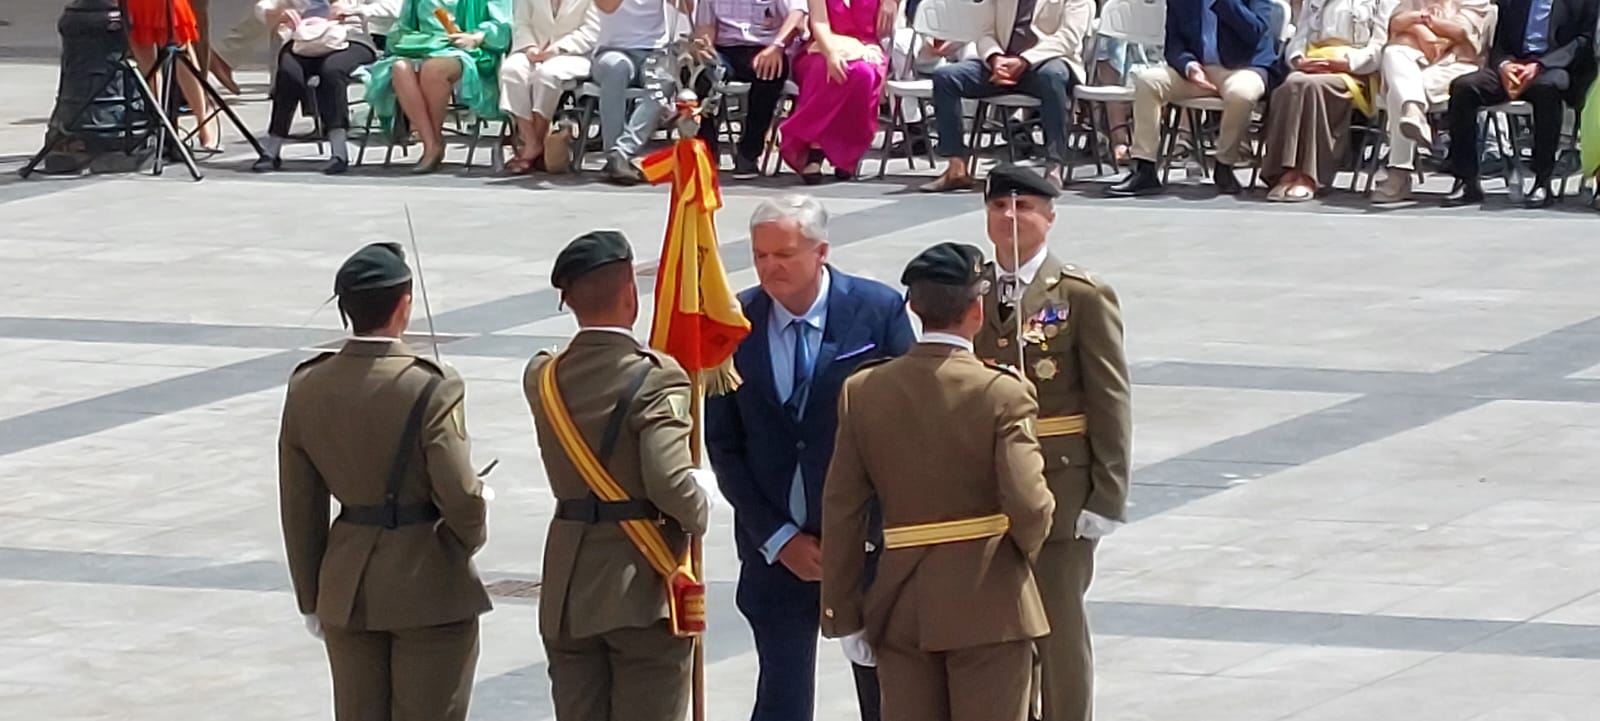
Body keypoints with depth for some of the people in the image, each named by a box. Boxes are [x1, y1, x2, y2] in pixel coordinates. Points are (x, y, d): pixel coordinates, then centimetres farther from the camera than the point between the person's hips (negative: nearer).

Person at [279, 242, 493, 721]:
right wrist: (472, 536, 6)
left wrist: (312, 598, 14)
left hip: (347, 590, 5)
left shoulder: (307, 389, -1)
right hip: (429, 588, -5)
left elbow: (299, 510, 5)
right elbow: (461, 498, -18)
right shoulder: (430, 389, -17)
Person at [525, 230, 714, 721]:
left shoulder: (543, 379, 2)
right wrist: (698, 514, -4)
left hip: (567, 592, 5)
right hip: (643, 588, -5)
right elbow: (671, 483, -24)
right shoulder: (655, 378, -16)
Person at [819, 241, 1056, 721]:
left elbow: (842, 512, 1)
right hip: (988, 605, -3)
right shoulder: (1003, 394, -13)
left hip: (899, 605, 3)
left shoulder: (863, 392, -1)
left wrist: (843, 614, 7)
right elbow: (1027, 505, -20)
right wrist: (1027, 549, 4)